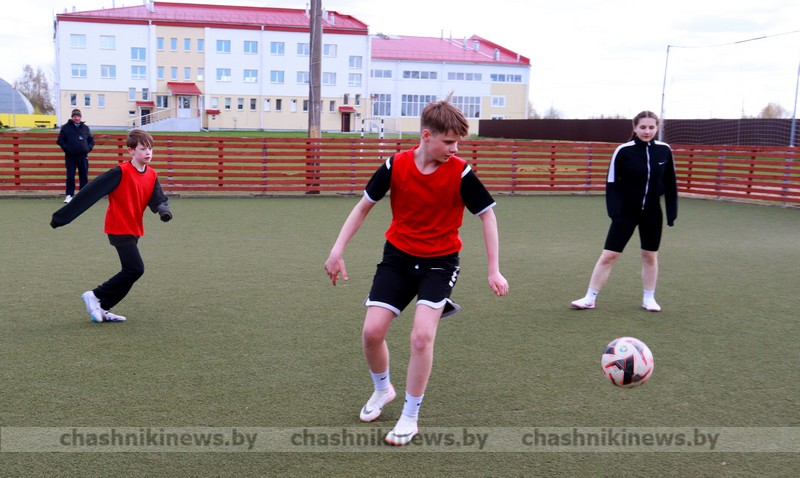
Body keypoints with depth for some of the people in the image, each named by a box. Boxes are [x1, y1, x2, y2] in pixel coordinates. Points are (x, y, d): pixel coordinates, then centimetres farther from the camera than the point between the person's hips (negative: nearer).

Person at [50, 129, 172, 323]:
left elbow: (157, 199, -1)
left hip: (134, 230, 8)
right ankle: (95, 296, 2)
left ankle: (102, 309, 21)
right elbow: (90, 192, -19)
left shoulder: (152, 175, 2)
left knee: (130, 272, 11)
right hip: (119, 229, -8)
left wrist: (163, 210, -27)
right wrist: (62, 217, -19)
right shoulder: (120, 172, -19)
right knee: (135, 269, -13)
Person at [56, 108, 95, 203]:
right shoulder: (66, 127, 2)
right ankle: (69, 195, 3)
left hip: (83, 156, 2)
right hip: (70, 156, -2)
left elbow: (91, 140, 16)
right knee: (70, 177, -2)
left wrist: (88, 148, 1)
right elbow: (60, 140, 2)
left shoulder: (85, 128, 9)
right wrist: (66, 148, -8)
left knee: (84, 177, 4)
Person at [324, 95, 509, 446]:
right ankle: (382, 390, 28)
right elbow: (364, 206, 1)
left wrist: (494, 270, -9)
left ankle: (410, 417, 2)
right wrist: (337, 251, -2)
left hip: (440, 261, -2)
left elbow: (487, 215, -5)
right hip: (398, 256, 2)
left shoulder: (460, 173, -15)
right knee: (372, 331, -6)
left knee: (422, 335, -19)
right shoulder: (395, 166, -10)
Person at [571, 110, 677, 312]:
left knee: (650, 256, 12)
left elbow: (670, 183, 5)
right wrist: (614, 211, -18)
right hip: (627, 211, -2)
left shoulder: (664, 150, -3)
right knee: (608, 255, -1)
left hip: (652, 212, 3)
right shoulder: (623, 151, -12)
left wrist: (671, 212, 3)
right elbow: (612, 183, -8)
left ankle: (649, 298, 27)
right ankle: (590, 298, 9)